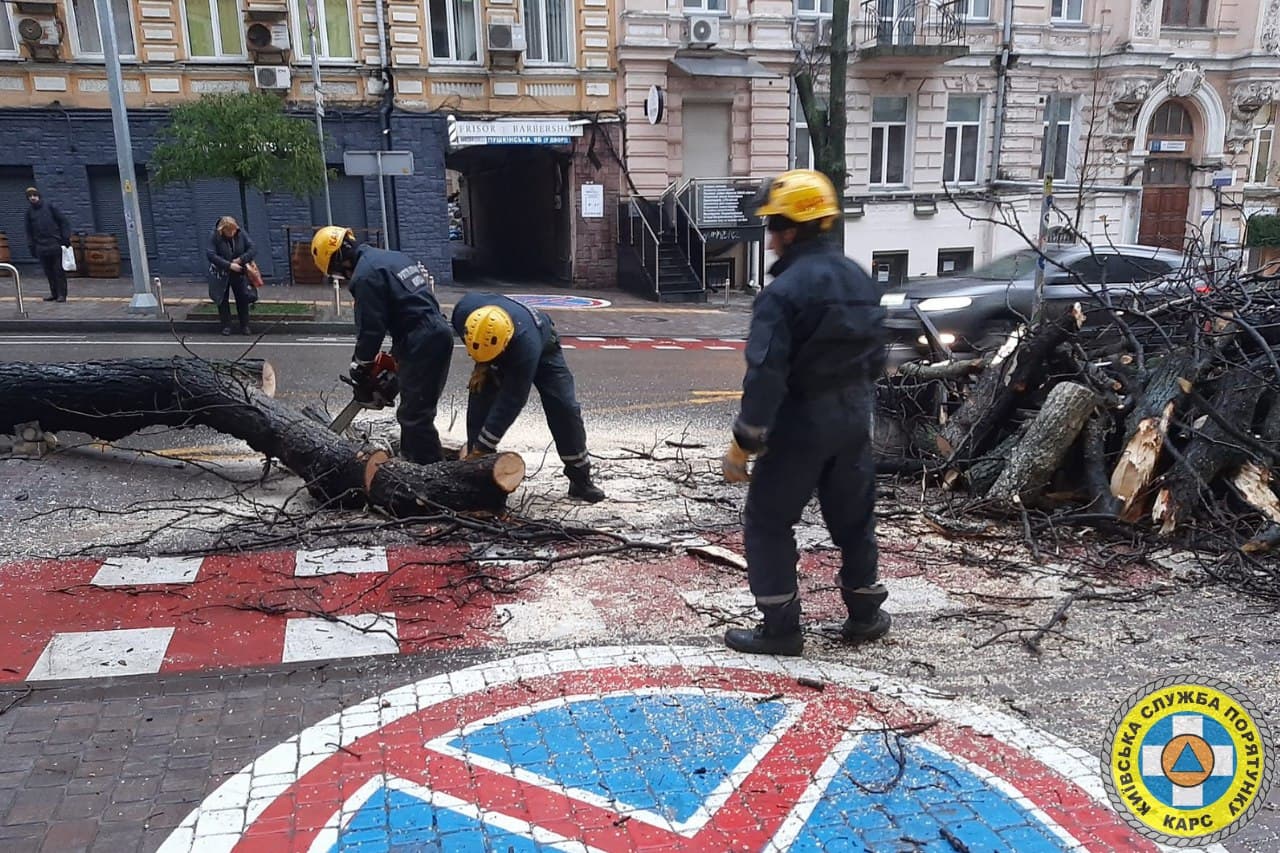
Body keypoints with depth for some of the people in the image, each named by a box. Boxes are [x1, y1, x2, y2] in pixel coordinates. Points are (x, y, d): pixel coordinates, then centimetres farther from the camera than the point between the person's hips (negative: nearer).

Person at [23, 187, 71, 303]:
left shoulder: (49, 206, 2)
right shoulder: (29, 211, 12)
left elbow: (64, 221, 1)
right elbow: (29, 231, 15)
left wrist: (66, 238, -6)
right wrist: (31, 246, 8)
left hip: (55, 244, -3)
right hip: (41, 246, 4)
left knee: (59, 270, -3)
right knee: (48, 271, 4)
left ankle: (62, 294, 1)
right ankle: (54, 293, 13)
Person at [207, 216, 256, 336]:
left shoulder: (242, 233, -10)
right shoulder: (214, 236, -17)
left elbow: (252, 249, -9)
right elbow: (211, 255, -23)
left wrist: (241, 259, -23)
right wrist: (229, 265, -28)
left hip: (239, 273, 2)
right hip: (221, 274, -2)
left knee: (243, 299, 4)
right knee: (223, 300, 5)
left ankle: (245, 326, 14)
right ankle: (226, 326, 14)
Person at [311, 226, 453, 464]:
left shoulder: (365, 274, -9)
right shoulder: (392, 257, 20)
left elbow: (370, 327, -10)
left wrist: (360, 365, 6)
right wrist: (397, 354, 23)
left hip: (421, 344, -10)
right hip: (439, 334, 10)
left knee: (415, 415, -5)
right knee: (414, 409, 18)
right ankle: (411, 462, 27)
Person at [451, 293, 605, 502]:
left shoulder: (526, 343, -48)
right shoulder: (464, 311, -37)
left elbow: (511, 401, -42)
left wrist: (481, 448, -38)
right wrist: (481, 364, -17)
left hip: (542, 347, -4)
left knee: (564, 408, -11)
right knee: (479, 403, -13)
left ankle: (581, 479, 0)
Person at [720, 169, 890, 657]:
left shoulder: (784, 291, -19)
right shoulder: (859, 280, 7)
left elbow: (765, 375, -24)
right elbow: (876, 358, 13)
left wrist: (743, 445, -19)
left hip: (800, 421, -7)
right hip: (854, 417, 8)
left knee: (768, 522, 6)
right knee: (853, 516, 19)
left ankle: (780, 629, 9)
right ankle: (865, 614, 31)